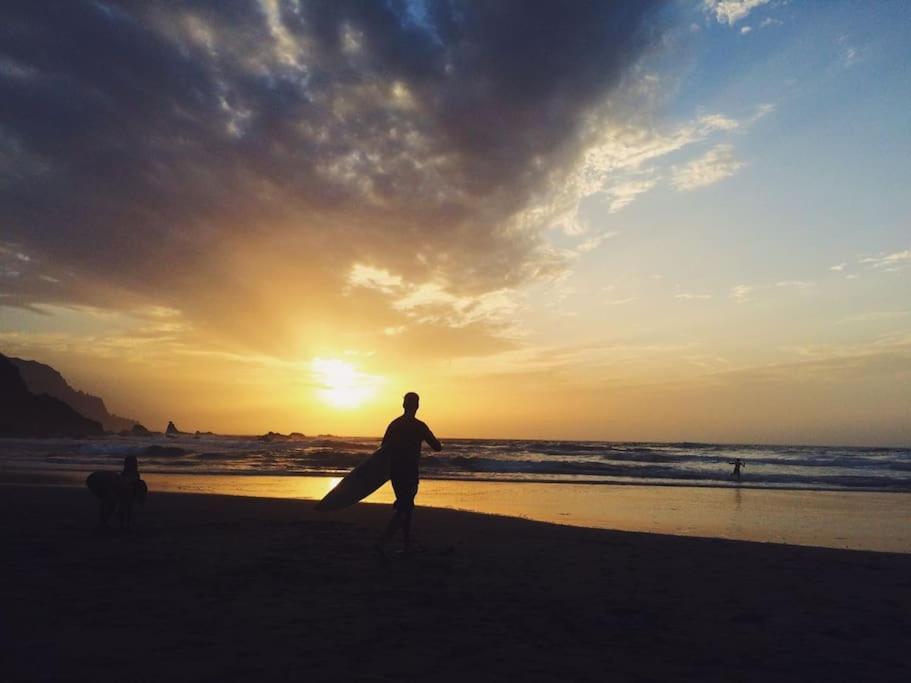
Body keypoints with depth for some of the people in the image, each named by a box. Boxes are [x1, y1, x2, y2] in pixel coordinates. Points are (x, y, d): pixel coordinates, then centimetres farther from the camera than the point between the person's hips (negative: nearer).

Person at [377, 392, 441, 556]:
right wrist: (436, 441, 16)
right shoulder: (419, 426, -11)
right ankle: (383, 542, -17)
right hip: (410, 474, -6)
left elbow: (384, 447, 10)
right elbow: (437, 447, -4)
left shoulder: (394, 424, 6)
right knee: (403, 509, -3)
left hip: (394, 473, 6)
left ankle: (407, 544, 24)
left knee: (405, 506, 19)